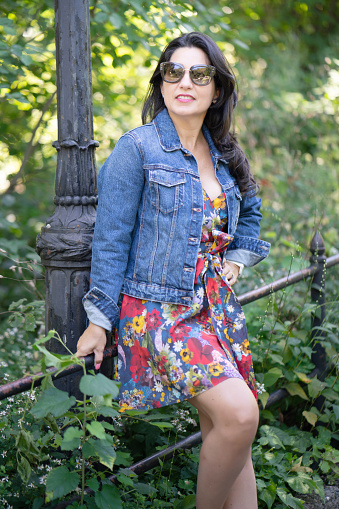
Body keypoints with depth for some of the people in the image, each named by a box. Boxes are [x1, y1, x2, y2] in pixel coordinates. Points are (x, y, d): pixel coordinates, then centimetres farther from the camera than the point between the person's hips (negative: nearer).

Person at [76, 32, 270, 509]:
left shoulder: (225, 156, 11)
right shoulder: (138, 148, -6)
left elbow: (250, 214, 30)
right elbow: (111, 238, -6)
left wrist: (236, 258, 12)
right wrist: (99, 320, -6)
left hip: (217, 307, 6)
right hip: (158, 306, -6)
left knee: (226, 434, 4)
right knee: (238, 416, -21)